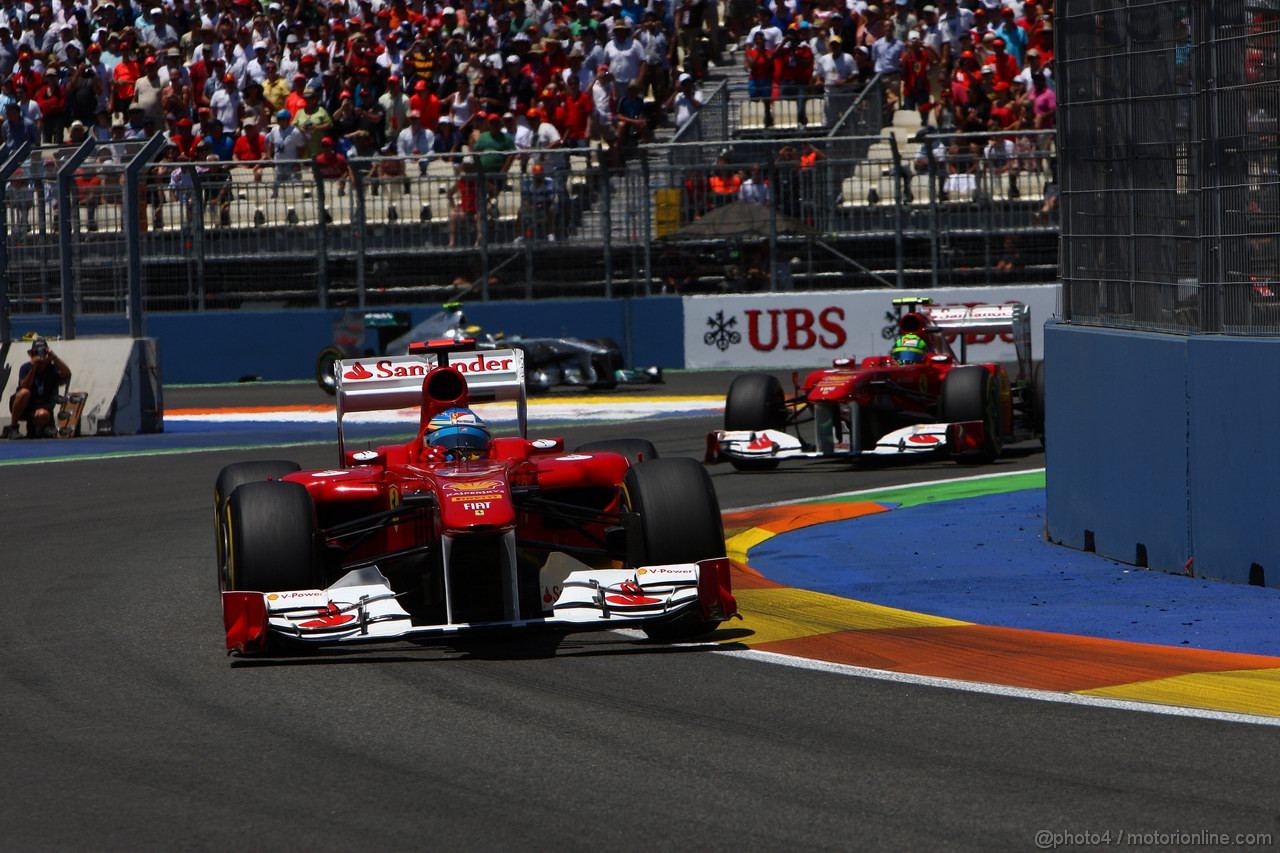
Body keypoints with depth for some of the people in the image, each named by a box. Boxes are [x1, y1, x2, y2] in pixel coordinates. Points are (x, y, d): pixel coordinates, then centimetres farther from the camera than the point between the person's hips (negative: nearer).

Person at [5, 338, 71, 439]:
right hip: (23, 407, 0)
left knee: (43, 415, -37)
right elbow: (24, 388, -22)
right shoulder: (26, 368, -7)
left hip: (41, 407, 0)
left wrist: (54, 358, -30)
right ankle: (12, 428, -20)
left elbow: (67, 374, -24)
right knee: (24, 393, -35)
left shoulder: (52, 368, -5)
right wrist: (33, 368, -29)